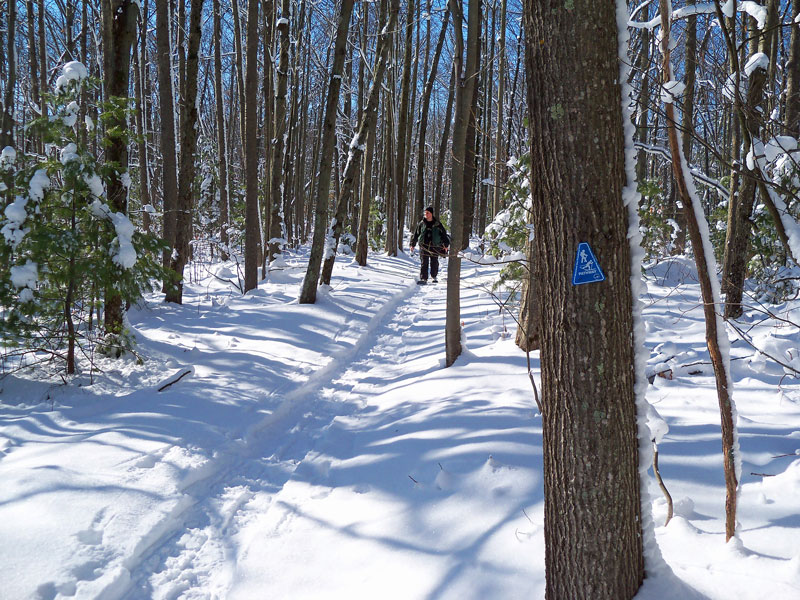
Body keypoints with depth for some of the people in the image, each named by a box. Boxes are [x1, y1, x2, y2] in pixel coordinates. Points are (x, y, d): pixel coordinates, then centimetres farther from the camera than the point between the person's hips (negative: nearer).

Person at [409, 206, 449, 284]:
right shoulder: (422, 223, 6)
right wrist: (412, 245, 13)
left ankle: (434, 277, 25)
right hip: (424, 246, 0)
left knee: (434, 263, 5)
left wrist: (446, 245, 6)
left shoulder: (437, 224, 3)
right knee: (424, 263, -7)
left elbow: (444, 234, 9)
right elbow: (416, 234, 14)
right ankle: (423, 279, -8)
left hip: (435, 246, 0)